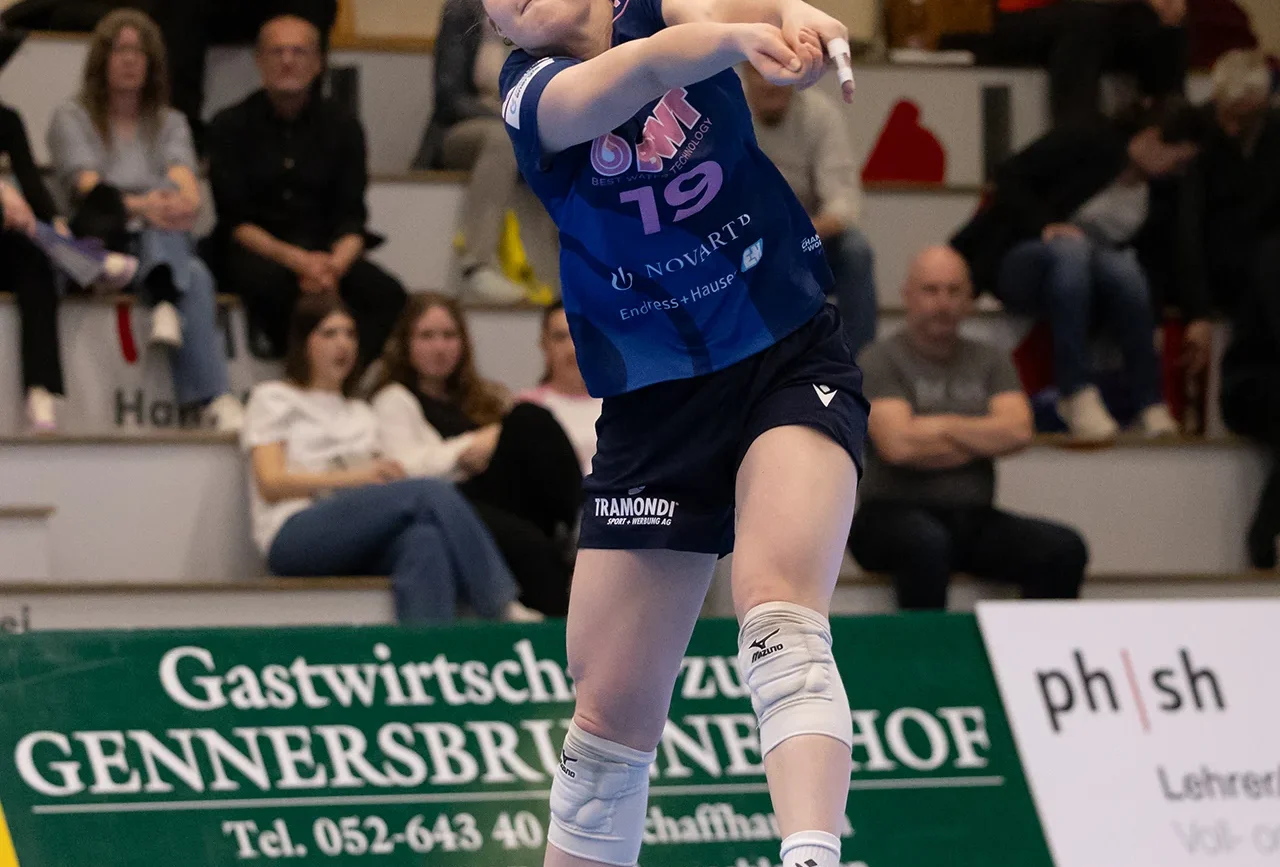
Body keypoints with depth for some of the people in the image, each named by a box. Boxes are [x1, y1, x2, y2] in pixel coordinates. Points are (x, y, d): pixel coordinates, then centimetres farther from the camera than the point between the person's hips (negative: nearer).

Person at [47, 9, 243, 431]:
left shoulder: (170, 123, 20)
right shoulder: (72, 119, 10)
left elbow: (186, 186, -1)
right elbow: (90, 191, -8)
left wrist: (186, 203, -28)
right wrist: (140, 207, -29)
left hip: (168, 240, 4)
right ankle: (216, 397, -50)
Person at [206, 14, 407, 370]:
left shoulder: (342, 126, 9)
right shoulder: (231, 126, 2)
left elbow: (352, 219, 4)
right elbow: (234, 222, -5)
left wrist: (334, 265, -20)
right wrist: (297, 260, -21)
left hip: (327, 250, 3)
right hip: (254, 250, -3)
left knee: (388, 294, -26)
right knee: (269, 281, -38)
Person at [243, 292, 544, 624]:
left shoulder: (361, 413, 34)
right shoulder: (274, 399, 18)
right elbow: (270, 484, 1)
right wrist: (355, 476, -11)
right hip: (294, 537, -4)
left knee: (423, 541, -36)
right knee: (431, 492, -28)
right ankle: (501, 607, -35)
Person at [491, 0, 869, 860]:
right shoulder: (532, 93, -8)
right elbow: (638, 72, -29)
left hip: (795, 360, -1)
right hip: (655, 405, 1)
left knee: (779, 615, -26)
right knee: (613, 707, 5)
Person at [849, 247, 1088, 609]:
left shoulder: (990, 361, 16)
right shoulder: (881, 360, 1)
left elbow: (1018, 431, -1)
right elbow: (898, 445, -13)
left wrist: (940, 426, -4)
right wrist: (983, 441, 0)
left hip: (974, 521, 5)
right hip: (896, 514, -5)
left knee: (1065, 549, -20)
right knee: (928, 544, -40)